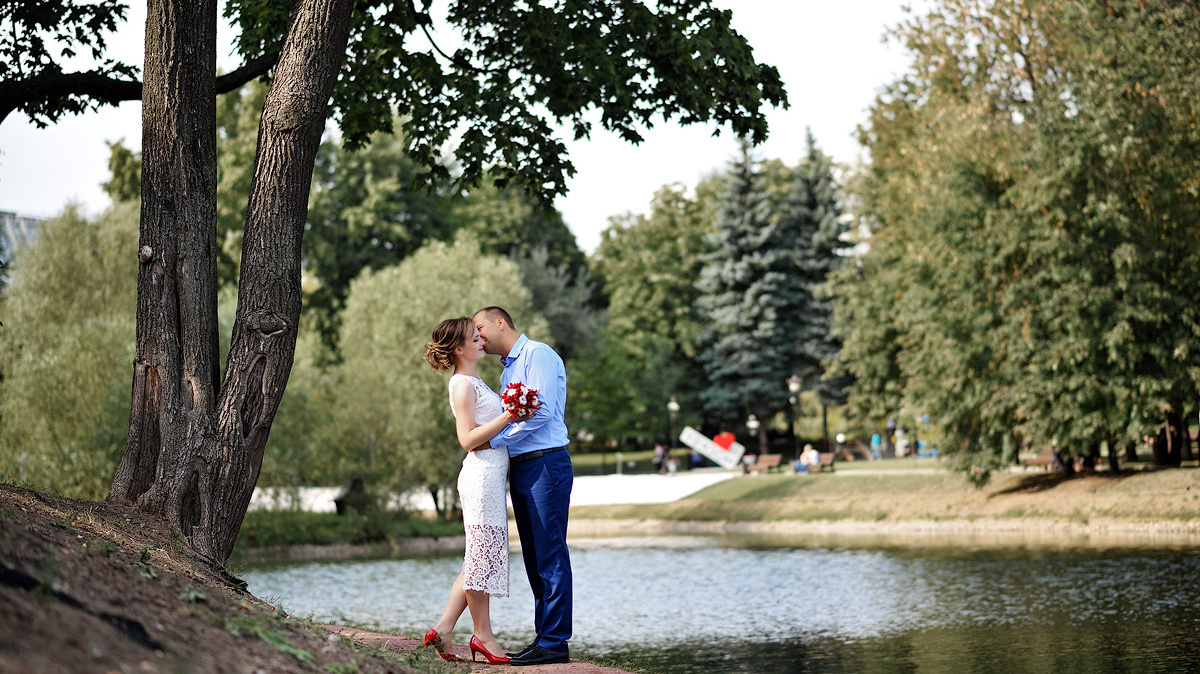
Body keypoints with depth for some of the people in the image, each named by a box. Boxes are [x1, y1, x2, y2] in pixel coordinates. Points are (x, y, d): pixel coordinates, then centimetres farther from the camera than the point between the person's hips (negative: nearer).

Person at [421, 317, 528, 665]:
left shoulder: (473, 382, 20)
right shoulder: (462, 385, -9)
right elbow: (467, 438, -16)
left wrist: (514, 414, 19)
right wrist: (505, 418, -23)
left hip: (491, 474, 10)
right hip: (482, 474, -10)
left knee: (481, 558, 9)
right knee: (483, 555, -4)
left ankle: (444, 629, 8)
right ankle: (483, 635, 2)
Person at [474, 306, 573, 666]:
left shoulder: (538, 354, -6)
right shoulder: (508, 369, 23)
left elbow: (541, 410, -17)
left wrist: (494, 439, -15)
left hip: (545, 464, -10)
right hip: (520, 468, 10)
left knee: (550, 555, -9)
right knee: (535, 556, 9)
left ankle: (555, 641, -9)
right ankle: (543, 637, 13)